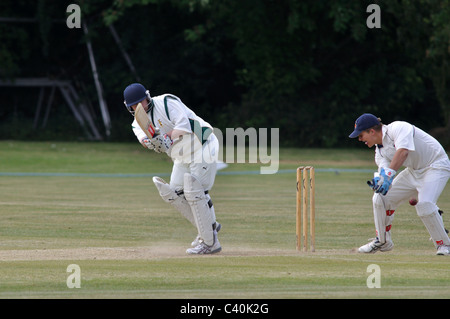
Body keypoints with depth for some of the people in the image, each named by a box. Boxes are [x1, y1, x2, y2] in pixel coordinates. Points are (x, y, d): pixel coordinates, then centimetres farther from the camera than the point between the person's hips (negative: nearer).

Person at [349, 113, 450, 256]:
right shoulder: (380, 150, 2)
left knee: (424, 205, -29)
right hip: (413, 171, 9)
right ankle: (382, 241, 17)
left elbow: (403, 151, -39)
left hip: (435, 166, -9)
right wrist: (379, 179, -35)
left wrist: (389, 174, -49)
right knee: (380, 198, 0)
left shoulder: (398, 128, -24)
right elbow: (384, 166, -11)